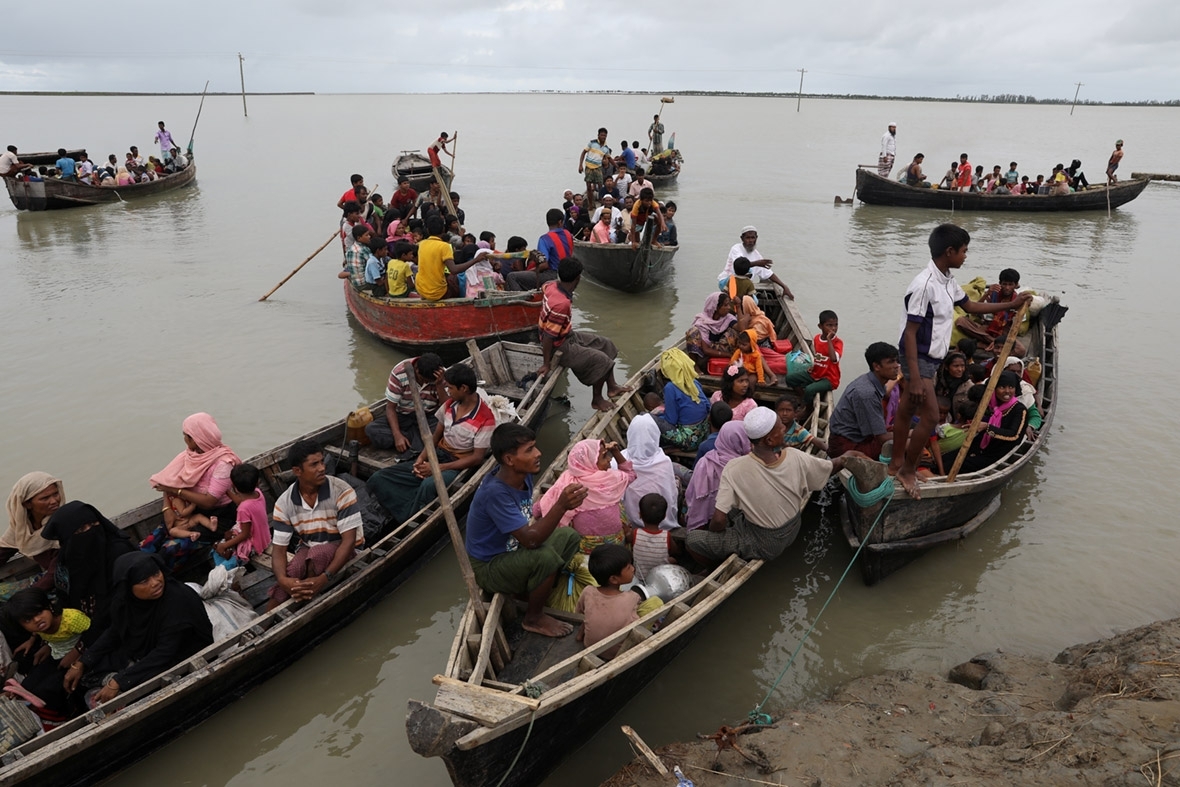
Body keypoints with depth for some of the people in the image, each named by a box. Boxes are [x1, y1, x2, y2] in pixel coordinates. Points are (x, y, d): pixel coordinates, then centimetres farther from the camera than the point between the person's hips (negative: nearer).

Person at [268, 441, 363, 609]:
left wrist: (324, 578, -37)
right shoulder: (284, 503, -12)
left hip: (342, 548, -3)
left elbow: (349, 541, -24)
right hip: (309, 549, 3)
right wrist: (282, 579, -33)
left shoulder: (342, 491, -23)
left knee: (317, 554, -34)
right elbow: (279, 548, -10)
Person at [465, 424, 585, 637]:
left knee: (569, 536, 4)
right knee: (545, 557, -31)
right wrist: (561, 505, -46)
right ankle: (534, 618, -7)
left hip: (512, 550, 8)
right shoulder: (495, 492, -34)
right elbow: (530, 539, -37)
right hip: (488, 567, -8)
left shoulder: (523, 475, -8)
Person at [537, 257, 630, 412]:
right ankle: (596, 400, 10)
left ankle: (612, 387, 25)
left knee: (606, 344, 13)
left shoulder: (551, 285, -11)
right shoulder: (561, 304, -36)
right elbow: (548, 337, -31)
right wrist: (546, 364, -21)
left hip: (569, 335, 10)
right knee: (601, 360, -11)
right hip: (560, 347, -10)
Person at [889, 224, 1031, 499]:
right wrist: (915, 378, -27)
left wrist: (1012, 305, 25)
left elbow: (971, 306, 25)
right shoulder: (924, 285, -24)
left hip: (930, 358, 9)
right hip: (918, 358, -9)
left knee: (907, 411, 17)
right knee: (931, 416, -8)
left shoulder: (948, 281, 6)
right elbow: (910, 334, -24)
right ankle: (907, 470, 8)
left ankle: (897, 463, 29)